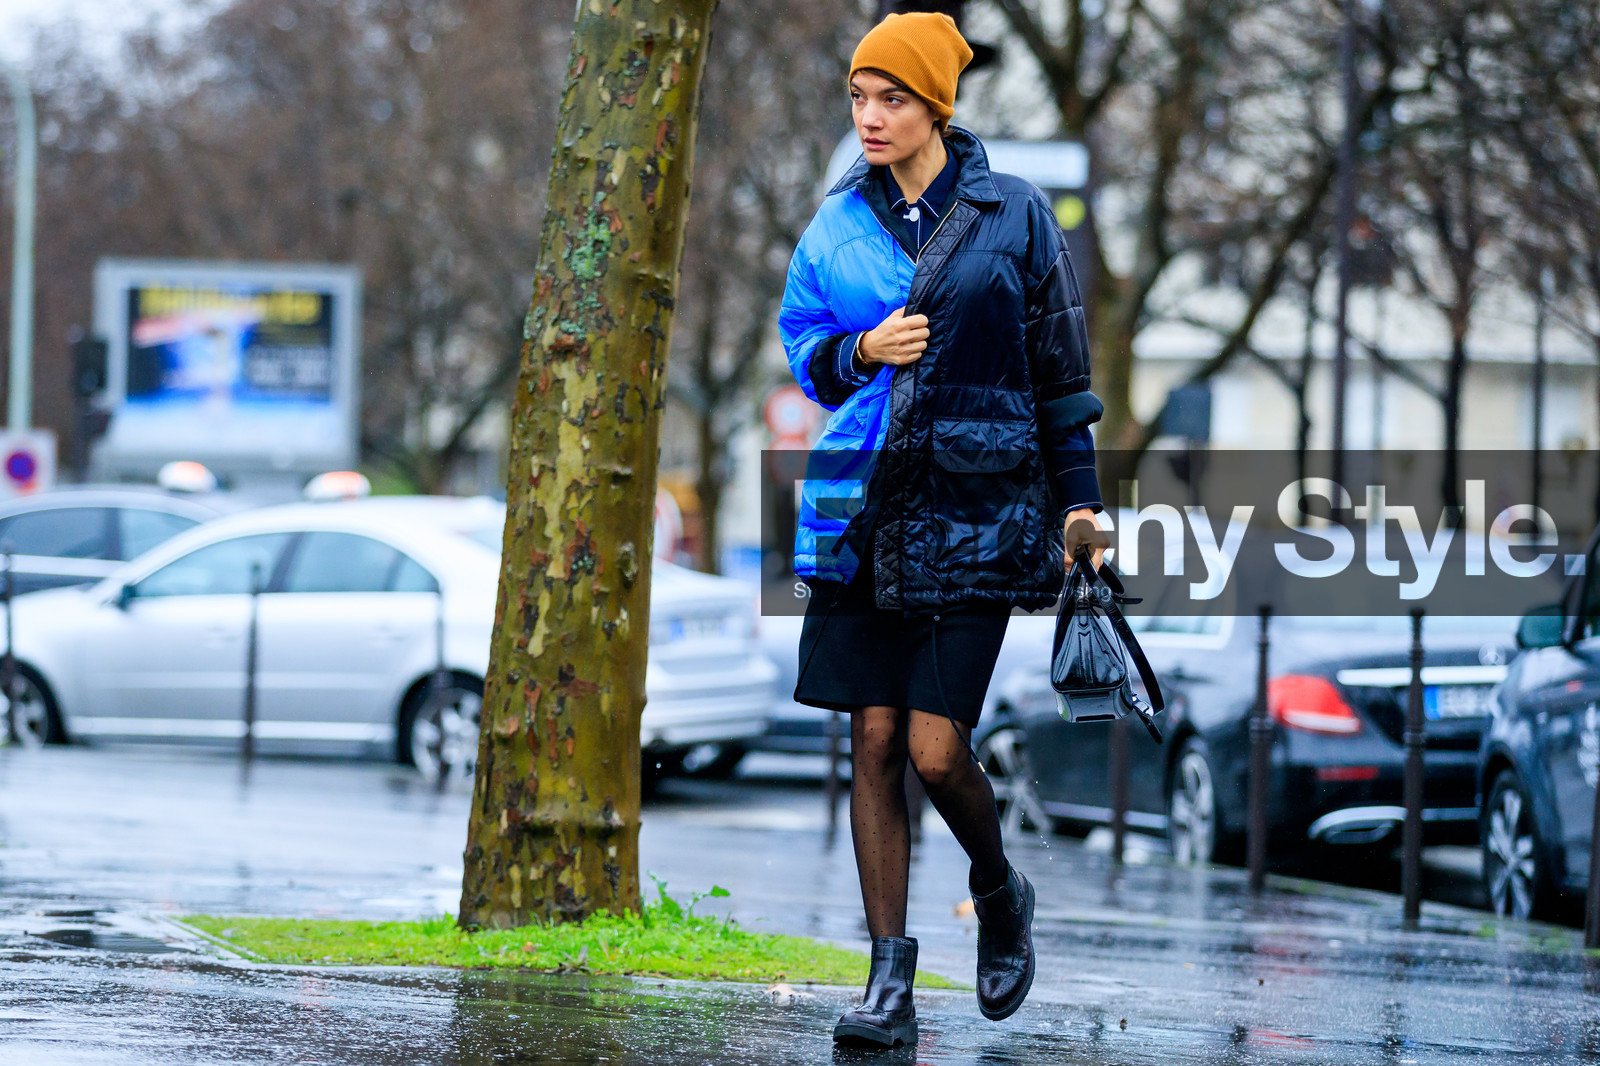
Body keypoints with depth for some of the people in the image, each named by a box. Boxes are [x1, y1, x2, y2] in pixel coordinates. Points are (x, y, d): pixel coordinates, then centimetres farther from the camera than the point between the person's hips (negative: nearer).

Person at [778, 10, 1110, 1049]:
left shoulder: (1013, 215, 0)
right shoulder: (839, 222, 8)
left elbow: (1058, 364, 5)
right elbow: (803, 343, 18)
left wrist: (1079, 497, 4)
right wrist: (860, 352, -4)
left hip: (973, 512, -3)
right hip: (861, 511, 3)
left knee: (936, 748, -9)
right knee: (875, 740, 0)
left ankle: (1001, 893, 22)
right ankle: (890, 981, 4)